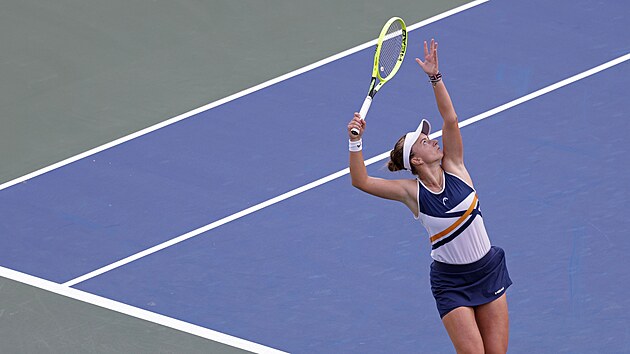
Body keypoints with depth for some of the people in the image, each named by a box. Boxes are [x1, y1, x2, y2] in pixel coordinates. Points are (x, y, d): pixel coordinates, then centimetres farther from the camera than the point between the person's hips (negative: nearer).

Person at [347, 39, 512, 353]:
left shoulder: (454, 169, -3)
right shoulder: (411, 192, -10)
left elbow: (450, 118, -12)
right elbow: (361, 181, -20)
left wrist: (434, 77, -22)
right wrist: (355, 141, -33)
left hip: (488, 271, 3)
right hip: (451, 284, -3)